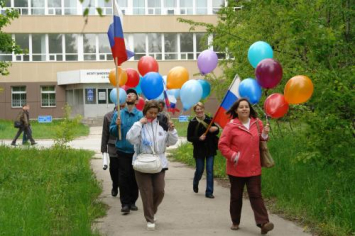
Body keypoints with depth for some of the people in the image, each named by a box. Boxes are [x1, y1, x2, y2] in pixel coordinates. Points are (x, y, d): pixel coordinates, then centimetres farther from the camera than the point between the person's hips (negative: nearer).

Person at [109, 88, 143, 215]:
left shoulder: (140, 115, -3)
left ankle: (132, 202, 19)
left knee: (134, 177, 7)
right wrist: (117, 125, -12)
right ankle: (125, 203, 3)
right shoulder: (118, 114, 5)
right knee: (124, 177, -3)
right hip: (122, 150, 1)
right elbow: (112, 131, 6)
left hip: (136, 151, -1)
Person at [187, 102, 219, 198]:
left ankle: (209, 192, 4)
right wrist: (199, 138, -20)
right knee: (199, 170, 8)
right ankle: (195, 184, 41)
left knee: (210, 171, -1)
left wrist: (215, 129, -12)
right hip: (199, 150, -1)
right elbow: (189, 138, -4)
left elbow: (216, 132, 12)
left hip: (210, 149, 1)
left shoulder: (209, 120, 1)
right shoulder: (193, 122, -4)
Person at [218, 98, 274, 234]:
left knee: (256, 195, -4)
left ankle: (263, 223, -11)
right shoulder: (231, 126, -11)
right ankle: (235, 222, 25)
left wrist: (265, 135, -4)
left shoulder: (257, 123, 2)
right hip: (236, 168, -2)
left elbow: (260, 139, 18)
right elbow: (222, 145, -9)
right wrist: (233, 155, -20)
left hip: (254, 168, 2)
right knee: (236, 196, 11)